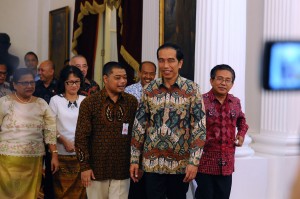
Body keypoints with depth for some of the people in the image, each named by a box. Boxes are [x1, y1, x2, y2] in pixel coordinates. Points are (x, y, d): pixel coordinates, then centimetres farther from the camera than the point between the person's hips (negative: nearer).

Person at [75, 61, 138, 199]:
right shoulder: (89, 103, -4)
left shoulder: (132, 102, 2)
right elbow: (81, 137, -5)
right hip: (96, 168, -1)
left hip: (122, 169, 1)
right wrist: (84, 166, -9)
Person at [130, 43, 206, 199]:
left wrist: (194, 161, -13)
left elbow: (199, 127, -7)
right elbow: (139, 125, 5)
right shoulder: (149, 89, 2)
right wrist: (134, 159, 3)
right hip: (152, 163, 1)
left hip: (181, 163, -1)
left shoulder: (192, 89, -5)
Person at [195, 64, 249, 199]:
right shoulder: (202, 101, -11)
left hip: (227, 164, 5)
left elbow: (241, 119, 27)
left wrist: (241, 134, 11)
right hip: (205, 163, -5)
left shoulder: (235, 102, 7)